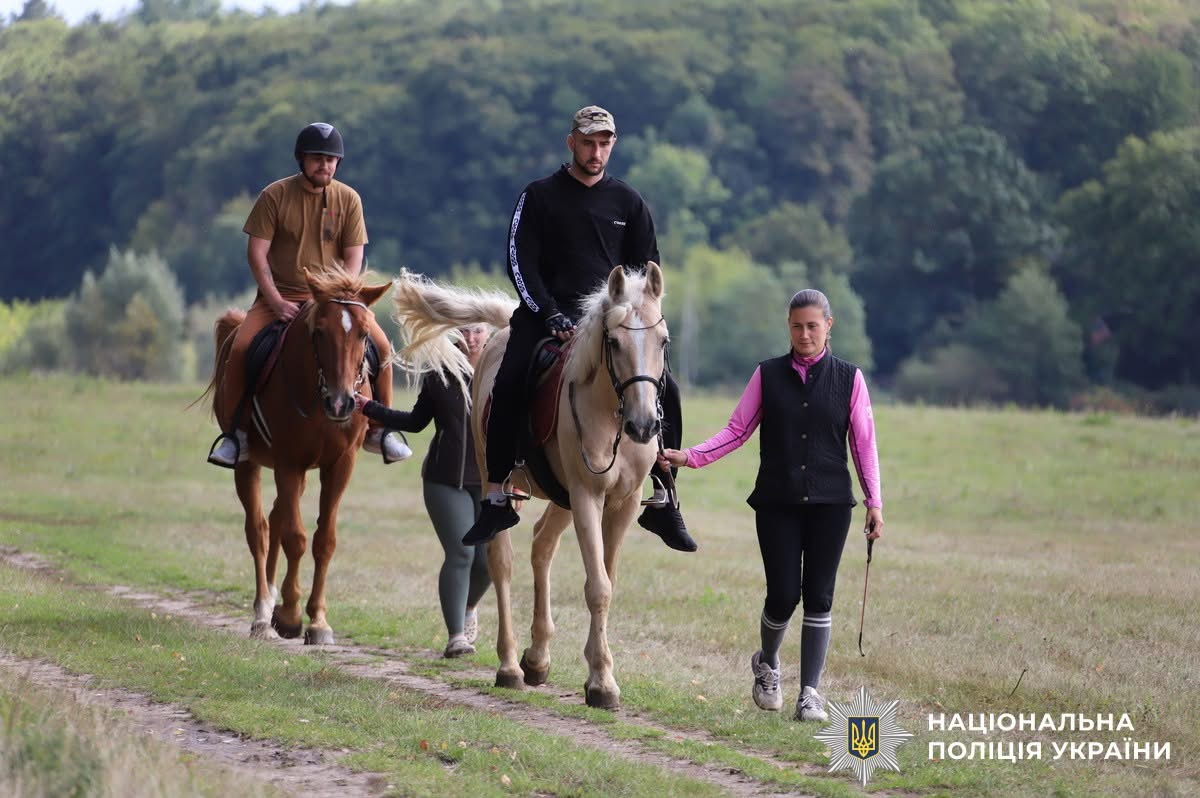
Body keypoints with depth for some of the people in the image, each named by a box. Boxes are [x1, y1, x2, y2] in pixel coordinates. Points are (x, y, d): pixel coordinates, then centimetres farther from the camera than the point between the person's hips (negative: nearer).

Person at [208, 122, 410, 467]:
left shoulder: (348, 199, 1)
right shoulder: (275, 195, -5)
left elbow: (353, 257, -1)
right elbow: (257, 252, -7)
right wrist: (275, 301, -17)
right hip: (281, 295, -2)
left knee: (381, 346, -16)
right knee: (240, 348, -26)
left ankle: (378, 429, 2)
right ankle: (235, 431, -12)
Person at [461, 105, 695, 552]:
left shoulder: (627, 203, 12)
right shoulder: (539, 197, 5)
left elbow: (647, 269, 14)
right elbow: (521, 264, 0)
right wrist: (551, 316, -12)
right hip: (548, 313, -2)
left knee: (664, 392, -16)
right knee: (507, 388, -26)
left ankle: (661, 502, -6)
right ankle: (497, 499, -20)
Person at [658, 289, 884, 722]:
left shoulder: (849, 378, 3)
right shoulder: (768, 375, 4)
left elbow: (864, 444, 3)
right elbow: (737, 430, 3)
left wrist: (874, 501, -3)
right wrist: (690, 456, -8)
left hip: (830, 504, 0)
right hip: (777, 502, 0)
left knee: (818, 596, -2)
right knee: (783, 594, -5)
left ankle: (810, 691, 7)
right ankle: (767, 665, 25)